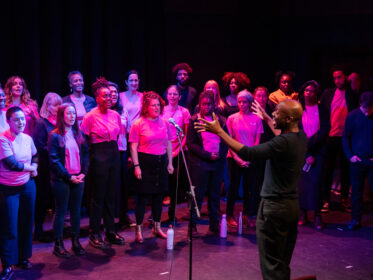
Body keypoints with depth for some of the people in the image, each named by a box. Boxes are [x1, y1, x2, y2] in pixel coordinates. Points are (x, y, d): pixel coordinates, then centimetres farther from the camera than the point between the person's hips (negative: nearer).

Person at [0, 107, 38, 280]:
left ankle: (23, 258, 30)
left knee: (26, 223, 13)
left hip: (27, 186, 6)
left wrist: (34, 167, -1)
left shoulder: (28, 139, 2)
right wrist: (30, 168, -8)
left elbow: (35, 156, 19)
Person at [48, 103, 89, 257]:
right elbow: (54, 160, -10)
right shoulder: (55, 136, -6)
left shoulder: (78, 134, 10)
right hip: (61, 180, -5)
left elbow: (85, 154, 11)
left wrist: (83, 173, -2)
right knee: (61, 211, 2)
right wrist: (69, 177, -13)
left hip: (78, 178, 5)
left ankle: (75, 242, 19)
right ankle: (58, 245, 11)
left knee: (76, 210, 9)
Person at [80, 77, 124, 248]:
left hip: (114, 154, 5)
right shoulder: (90, 116, -9)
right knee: (98, 197, 1)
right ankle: (94, 234, 13)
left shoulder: (115, 115, 7)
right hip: (98, 157, -5)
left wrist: (113, 147, 13)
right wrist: (93, 151, -3)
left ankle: (110, 231, 22)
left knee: (111, 195, 11)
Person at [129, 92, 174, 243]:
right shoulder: (138, 124, -6)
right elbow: (133, 146, -8)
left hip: (161, 162, 5)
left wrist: (170, 163, 10)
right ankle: (139, 230, 9)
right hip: (145, 162, -5)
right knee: (143, 196, -1)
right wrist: (136, 166, -13)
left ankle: (157, 227, 26)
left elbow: (168, 144, 14)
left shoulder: (164, 123, 8)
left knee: (159, 195, 12)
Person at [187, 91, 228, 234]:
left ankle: (214, 224, 21)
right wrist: (208, 155, -13)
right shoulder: (194, 120, -1)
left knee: (215, 195, 10)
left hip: (217, 162, 4)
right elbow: (190, 143, -6)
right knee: (198, 195, -1)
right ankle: (192, 225, 6)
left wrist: (220, 155, -7)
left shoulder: (220, 120, 9)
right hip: (200, 163, -4)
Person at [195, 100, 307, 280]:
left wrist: (219, 131, -23)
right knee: (284, 263, 19)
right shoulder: (301, 137, 4)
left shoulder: (284, 143, -24)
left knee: (272, 265, 0)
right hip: (293, 204, 9)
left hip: (275, 207, -9)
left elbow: (248, 153, -27)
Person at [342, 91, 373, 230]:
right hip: (357, 160, 1)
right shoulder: (352, 116, -3)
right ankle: (356, 219, 18)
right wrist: (350, 155, -4)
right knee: (356, 191, 8)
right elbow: (345, 138, 5)